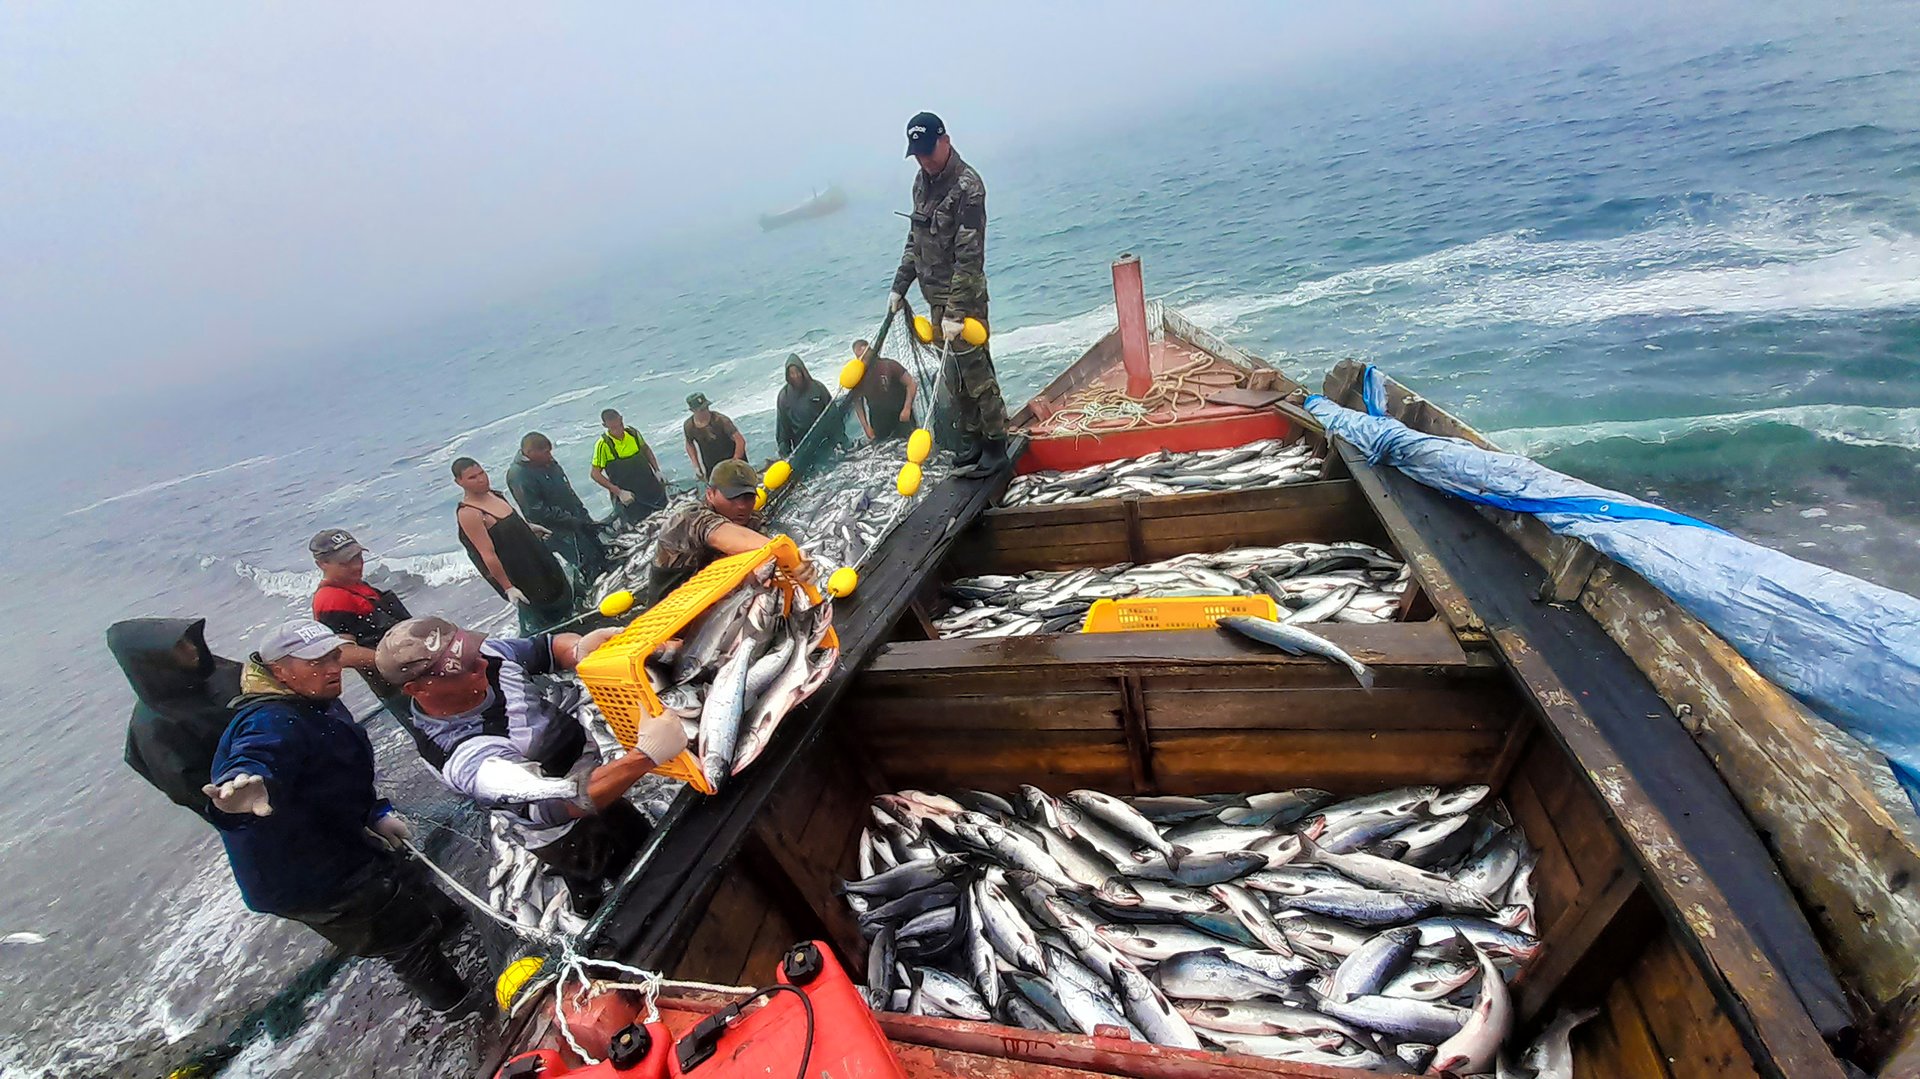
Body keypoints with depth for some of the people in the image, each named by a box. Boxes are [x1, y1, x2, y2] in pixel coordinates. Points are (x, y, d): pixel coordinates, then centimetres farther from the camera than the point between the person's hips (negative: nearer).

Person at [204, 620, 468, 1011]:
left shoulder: (322, 707, 7)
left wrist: (376, 813, 9)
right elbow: (256, 758, -51)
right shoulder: (271, 722, -27)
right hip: (311, 881, -11)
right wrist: (245, 784, -73)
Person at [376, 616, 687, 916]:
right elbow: (562, 801, -46)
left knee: (641, 839, 31)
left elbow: (548, 648, -4)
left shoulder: (488, 652, -20)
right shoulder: (466, 758, -39)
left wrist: (580, 649, -28)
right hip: (571, 835, -7)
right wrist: (646, 755, -58)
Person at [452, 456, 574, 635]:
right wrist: (507, 587, -25)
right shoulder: (468, 514, -25)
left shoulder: (493, 494, 1)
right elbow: (488, 554, -26)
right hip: (515, 576, -9)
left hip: (534, 560, 9)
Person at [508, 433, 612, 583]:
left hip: (577, 521, 9)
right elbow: (537, 512, -24)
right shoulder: (519, 476, -23)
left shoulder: (547, 462, 4)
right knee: (592, 567, -7)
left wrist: (585, 518, 12)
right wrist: (572, 521, -21)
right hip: (560, 531, -9)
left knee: (603, 555, 17)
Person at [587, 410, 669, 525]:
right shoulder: (603, 445, -18)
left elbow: (646, 450, 14)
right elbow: (596, 474, -14)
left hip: (651, 488, 5)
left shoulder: (633, 433, -5)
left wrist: (657, 471, 6)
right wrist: (619, 492, -20)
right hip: (628, 497, -5)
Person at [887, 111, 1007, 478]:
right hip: (936, 297, 8)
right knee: (956, 374, 13)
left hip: (964, 297, -8)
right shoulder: (922, 181, 11)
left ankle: (996, 445, 8)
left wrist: (956, 311, -25)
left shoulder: (967, 186, -15)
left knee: (976, 371, -4)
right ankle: (974, 440, 24)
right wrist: (899, 286, 16)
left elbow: (968, 256, -21)